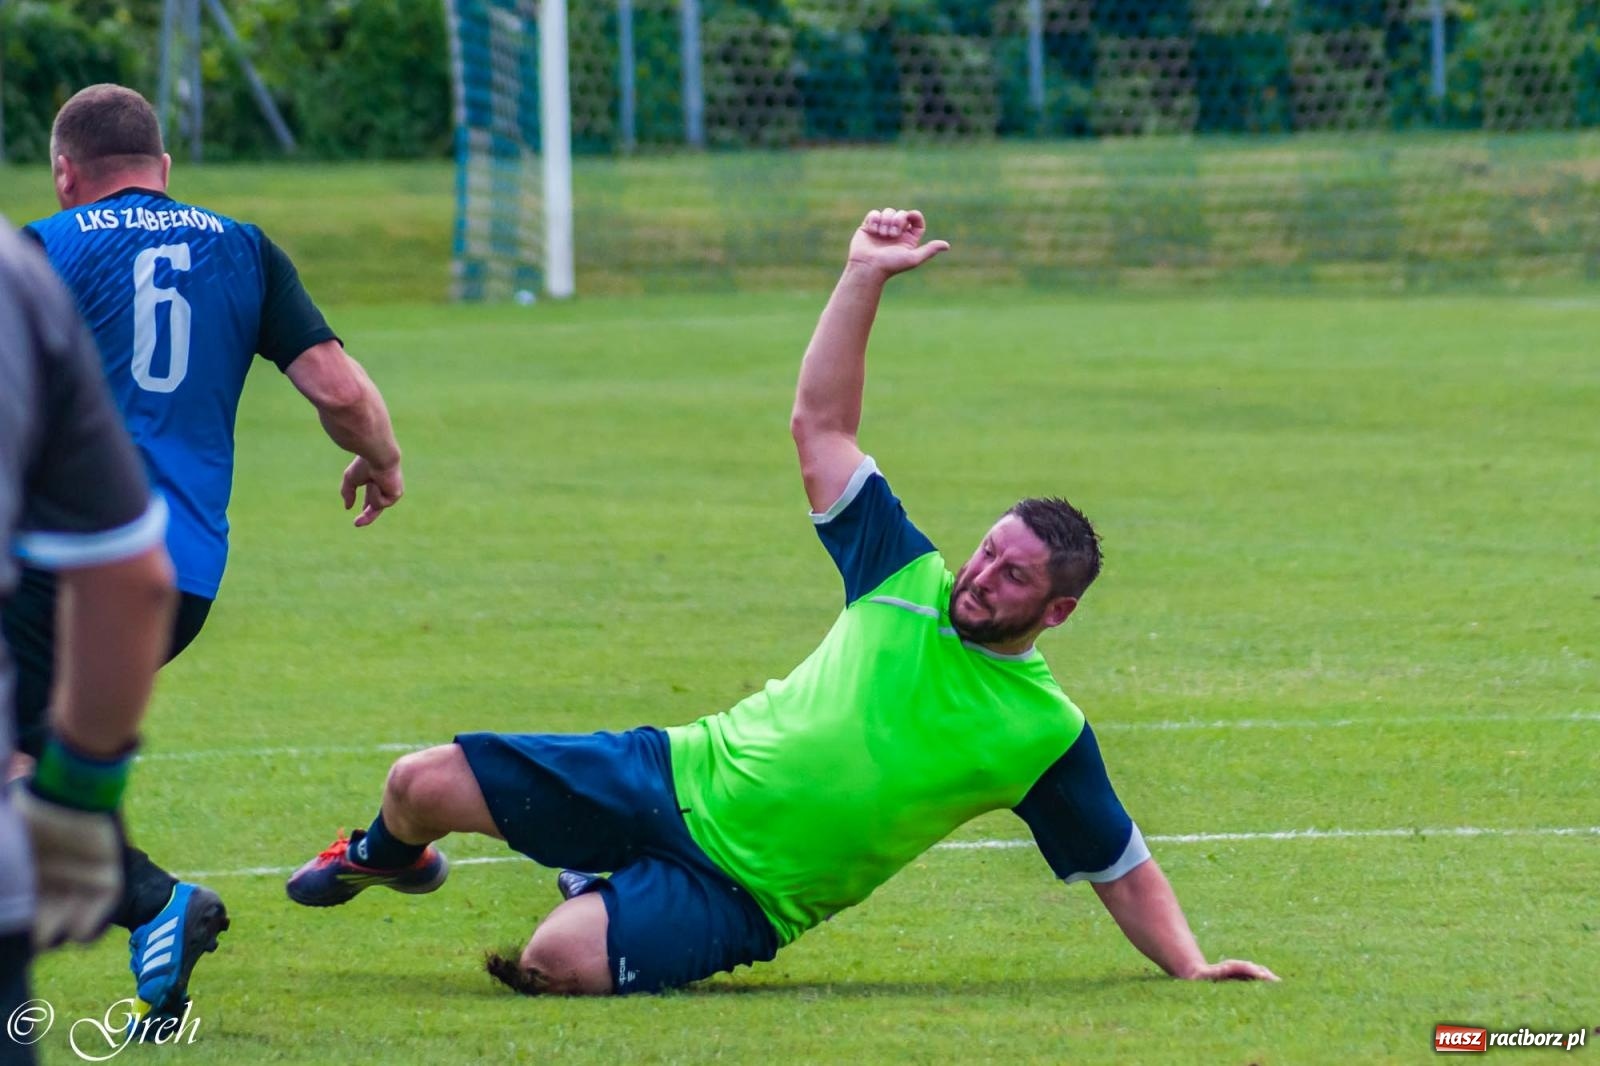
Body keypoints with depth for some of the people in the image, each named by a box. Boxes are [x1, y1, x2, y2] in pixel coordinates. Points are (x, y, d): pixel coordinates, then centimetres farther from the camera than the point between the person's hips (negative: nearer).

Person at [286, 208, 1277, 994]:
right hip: (682, 774, 4)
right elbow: (821, 423, 3)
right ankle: (388, 857, 36)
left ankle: (610, 903, 8)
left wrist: (1190, 964, -14)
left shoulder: (1047, 736, -8)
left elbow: (1125, 869, 1)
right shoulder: (909, 582, 1)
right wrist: (865, 277, -7)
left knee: (561, 963, -32)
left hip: (736, 895, -4)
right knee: (426, 782, -4)